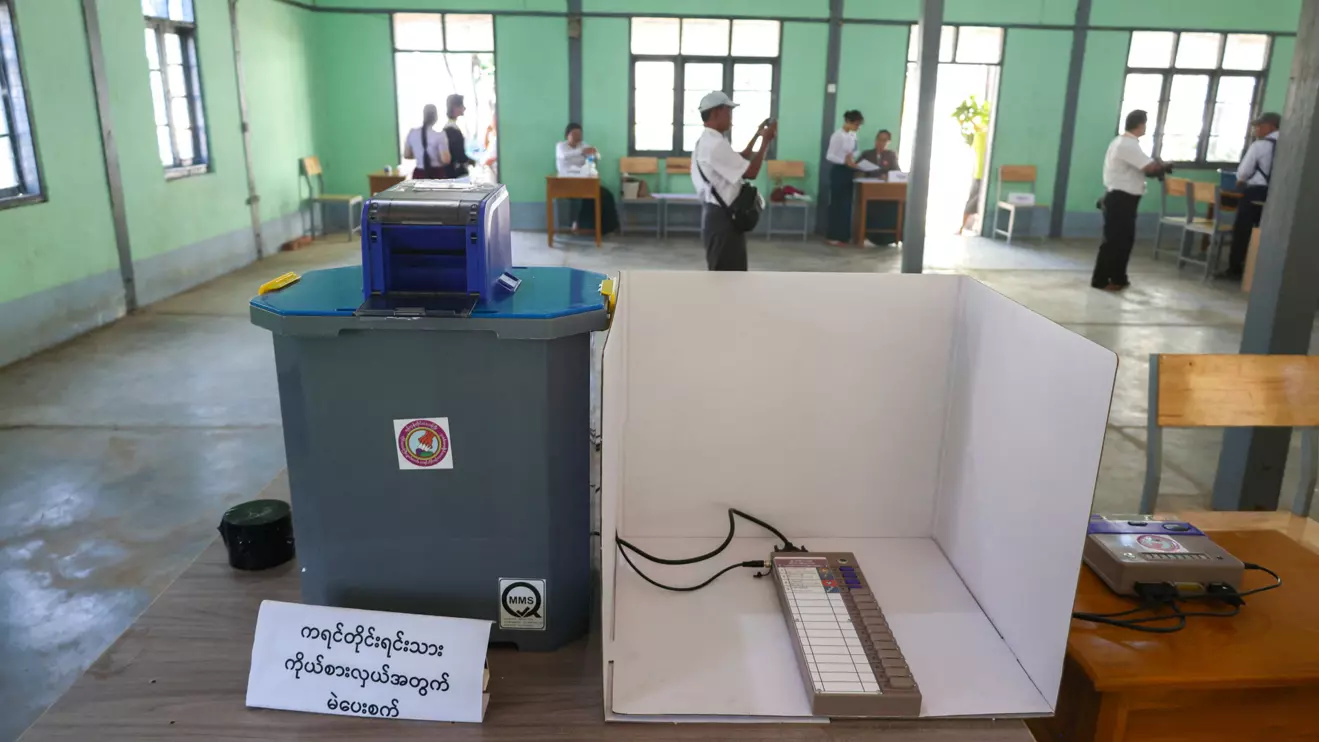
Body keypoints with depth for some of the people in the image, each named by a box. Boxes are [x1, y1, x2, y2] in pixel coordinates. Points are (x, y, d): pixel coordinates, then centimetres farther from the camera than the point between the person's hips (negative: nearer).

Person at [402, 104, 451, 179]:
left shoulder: (412, 133, 1)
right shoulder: (438, 136, -13)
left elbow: (406, 155, 10)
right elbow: (445, 160, -14)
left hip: (418, 174, 5)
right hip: (436, 174, -4)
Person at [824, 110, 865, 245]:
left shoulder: (853, 136, 10)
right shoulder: (838, 136, -15)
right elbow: (829, 156, -17)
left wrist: (855, 162, -3)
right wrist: (845, 162, -26)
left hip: (849, 172, 8)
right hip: (839, 171, -8)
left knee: (846, 204, 10)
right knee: (837, 204, -2)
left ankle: (843, 235, 17)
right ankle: (834, 236, 6)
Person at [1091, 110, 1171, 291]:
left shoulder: (1124, 142, 15)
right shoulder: (1128, 145, -18)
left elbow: (1141, 168, 19)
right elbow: (1151, 167, -22)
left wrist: (1158, 169, 4)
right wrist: (1164, 167, -2)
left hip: (1122, 198, 10)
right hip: (1120, 199, -10)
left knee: (1125, 238, 15)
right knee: (1113, 240, -5)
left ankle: (1118, 278, 23)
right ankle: (1100, 280, 0)